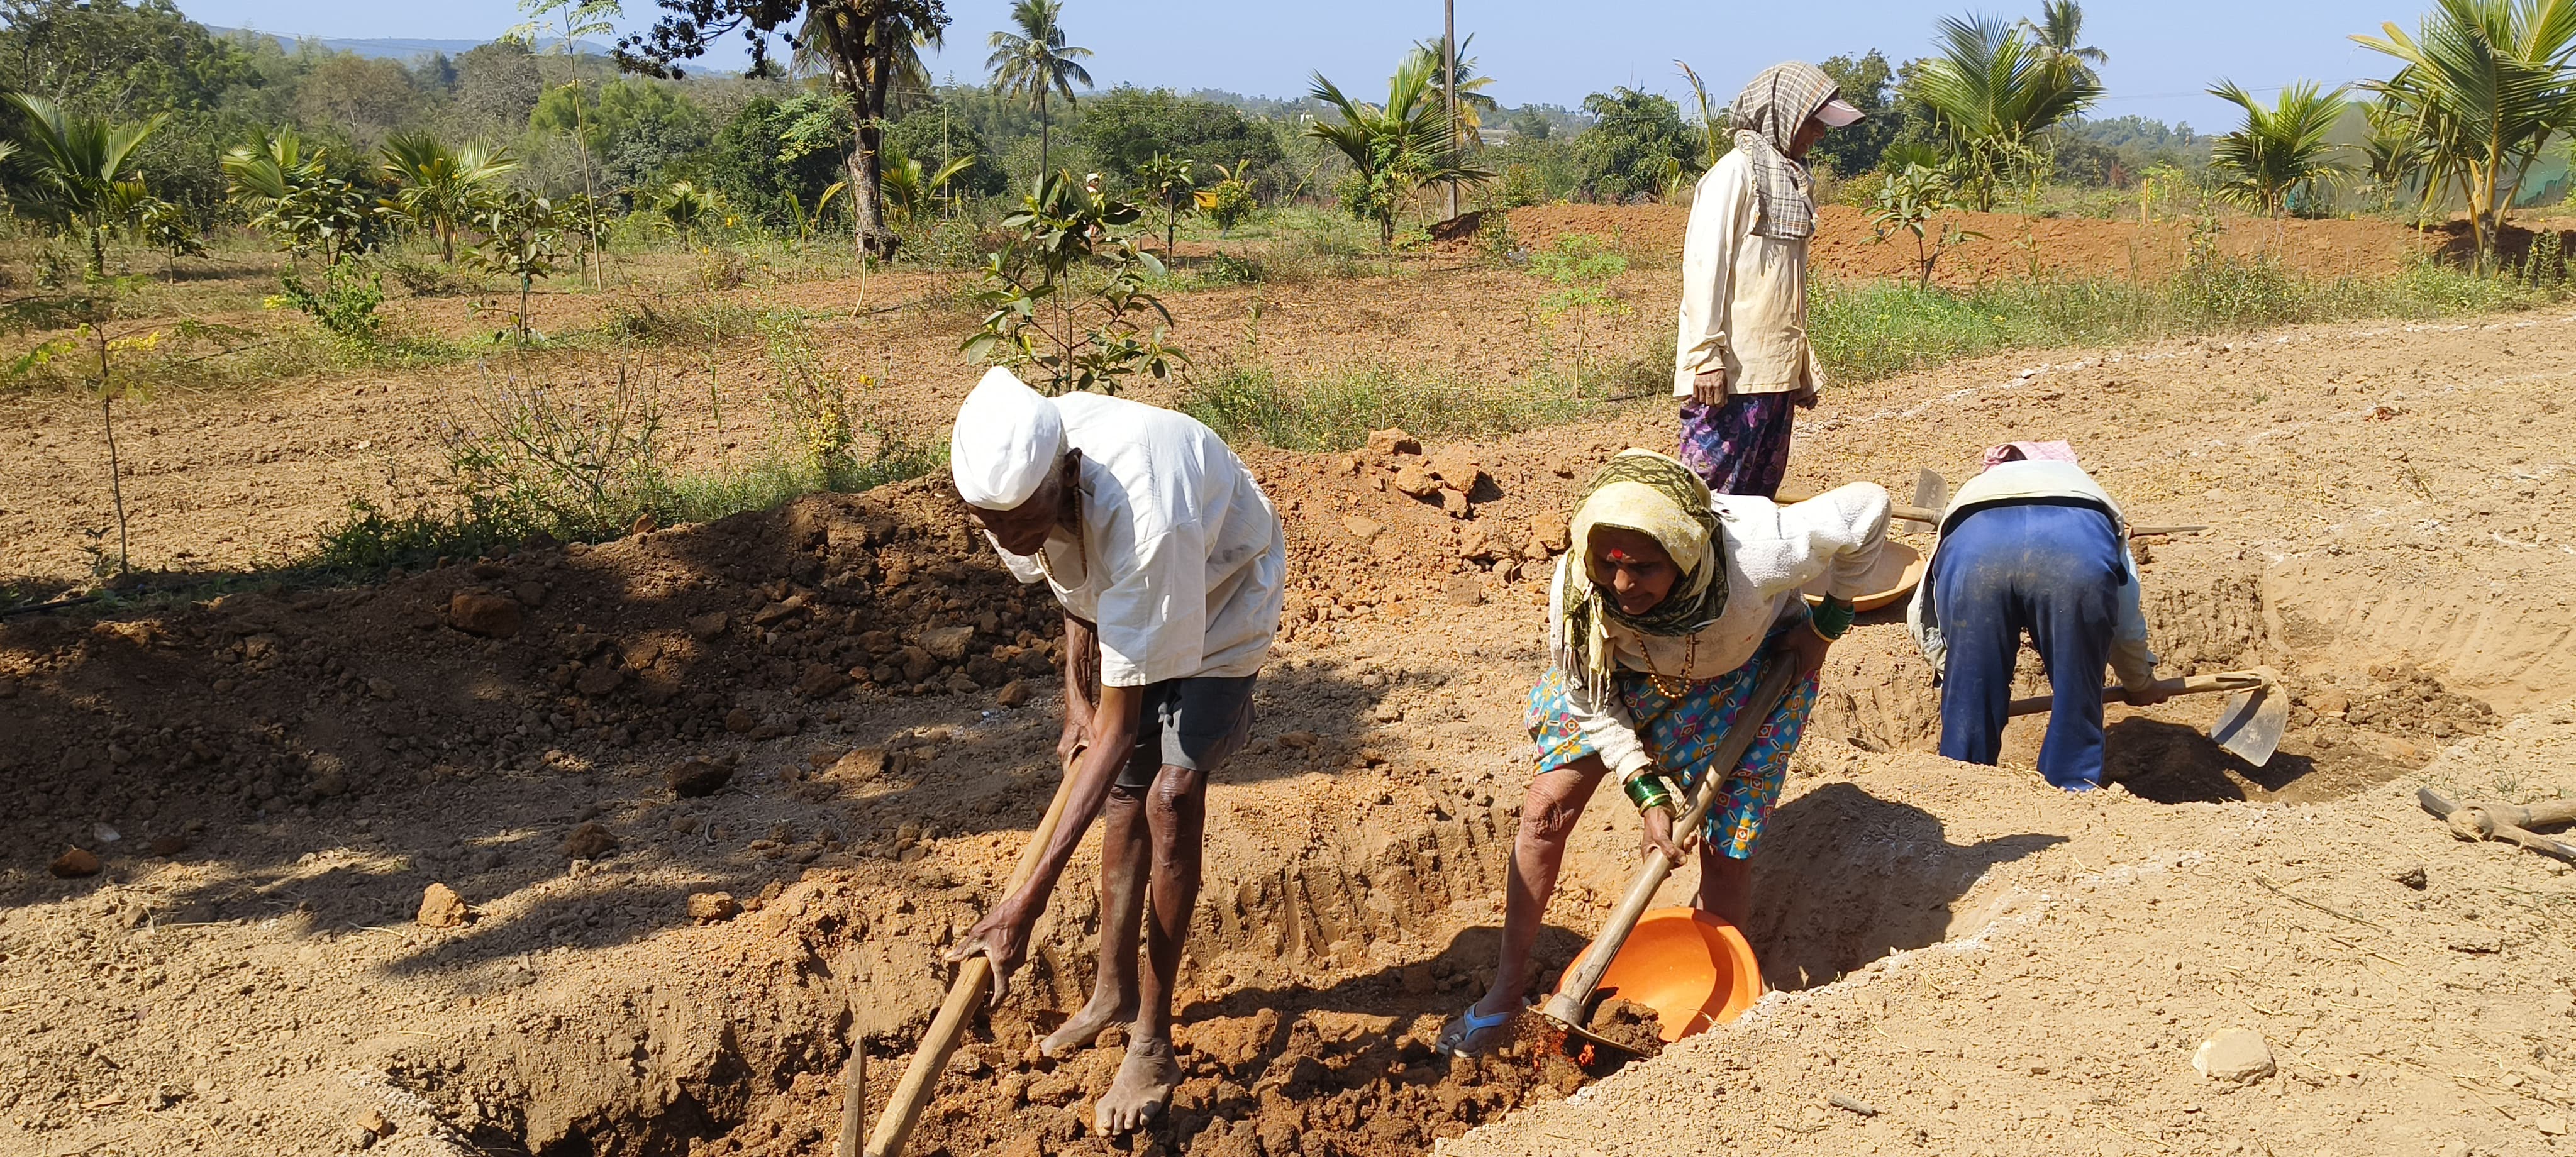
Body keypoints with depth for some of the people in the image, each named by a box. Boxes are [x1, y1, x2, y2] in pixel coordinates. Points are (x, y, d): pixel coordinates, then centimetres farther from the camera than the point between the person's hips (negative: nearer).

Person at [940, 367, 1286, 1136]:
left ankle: (1153, 1044, -5)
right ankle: (1115, 991, 30)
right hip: (1126, 599, 6)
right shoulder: (1017, 481, -27)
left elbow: (1119, 726, -43)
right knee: (1125, 790, 11)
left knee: (1172, 796, -17)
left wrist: (1029, 900, -45)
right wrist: (1075, 694, 1)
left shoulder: (1142, 524, -47)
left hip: (1222, 597, -6)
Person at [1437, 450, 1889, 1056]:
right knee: (1546, 808, -6)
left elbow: (1867, 507, -24)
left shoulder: (1757, 553, -43)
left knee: (1726, 854, -5)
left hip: (1751, 676, -1)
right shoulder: (1578, 591, -36)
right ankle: (1507, 988, 10)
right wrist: (1649, 795, -24)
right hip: (1628, 672, 1)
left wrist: (1828, 624, -15)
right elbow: (1591, 699, -17)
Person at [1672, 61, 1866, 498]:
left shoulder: (1790, 178, 19)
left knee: (1760, 492, 9)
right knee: (1715, 487, -9)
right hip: (1732, 368, -9)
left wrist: (1804, 364, 20)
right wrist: (1706, 356, -20)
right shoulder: (1734, 172, -7)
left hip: (1777, 367, 9)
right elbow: (1703, 266, -14)